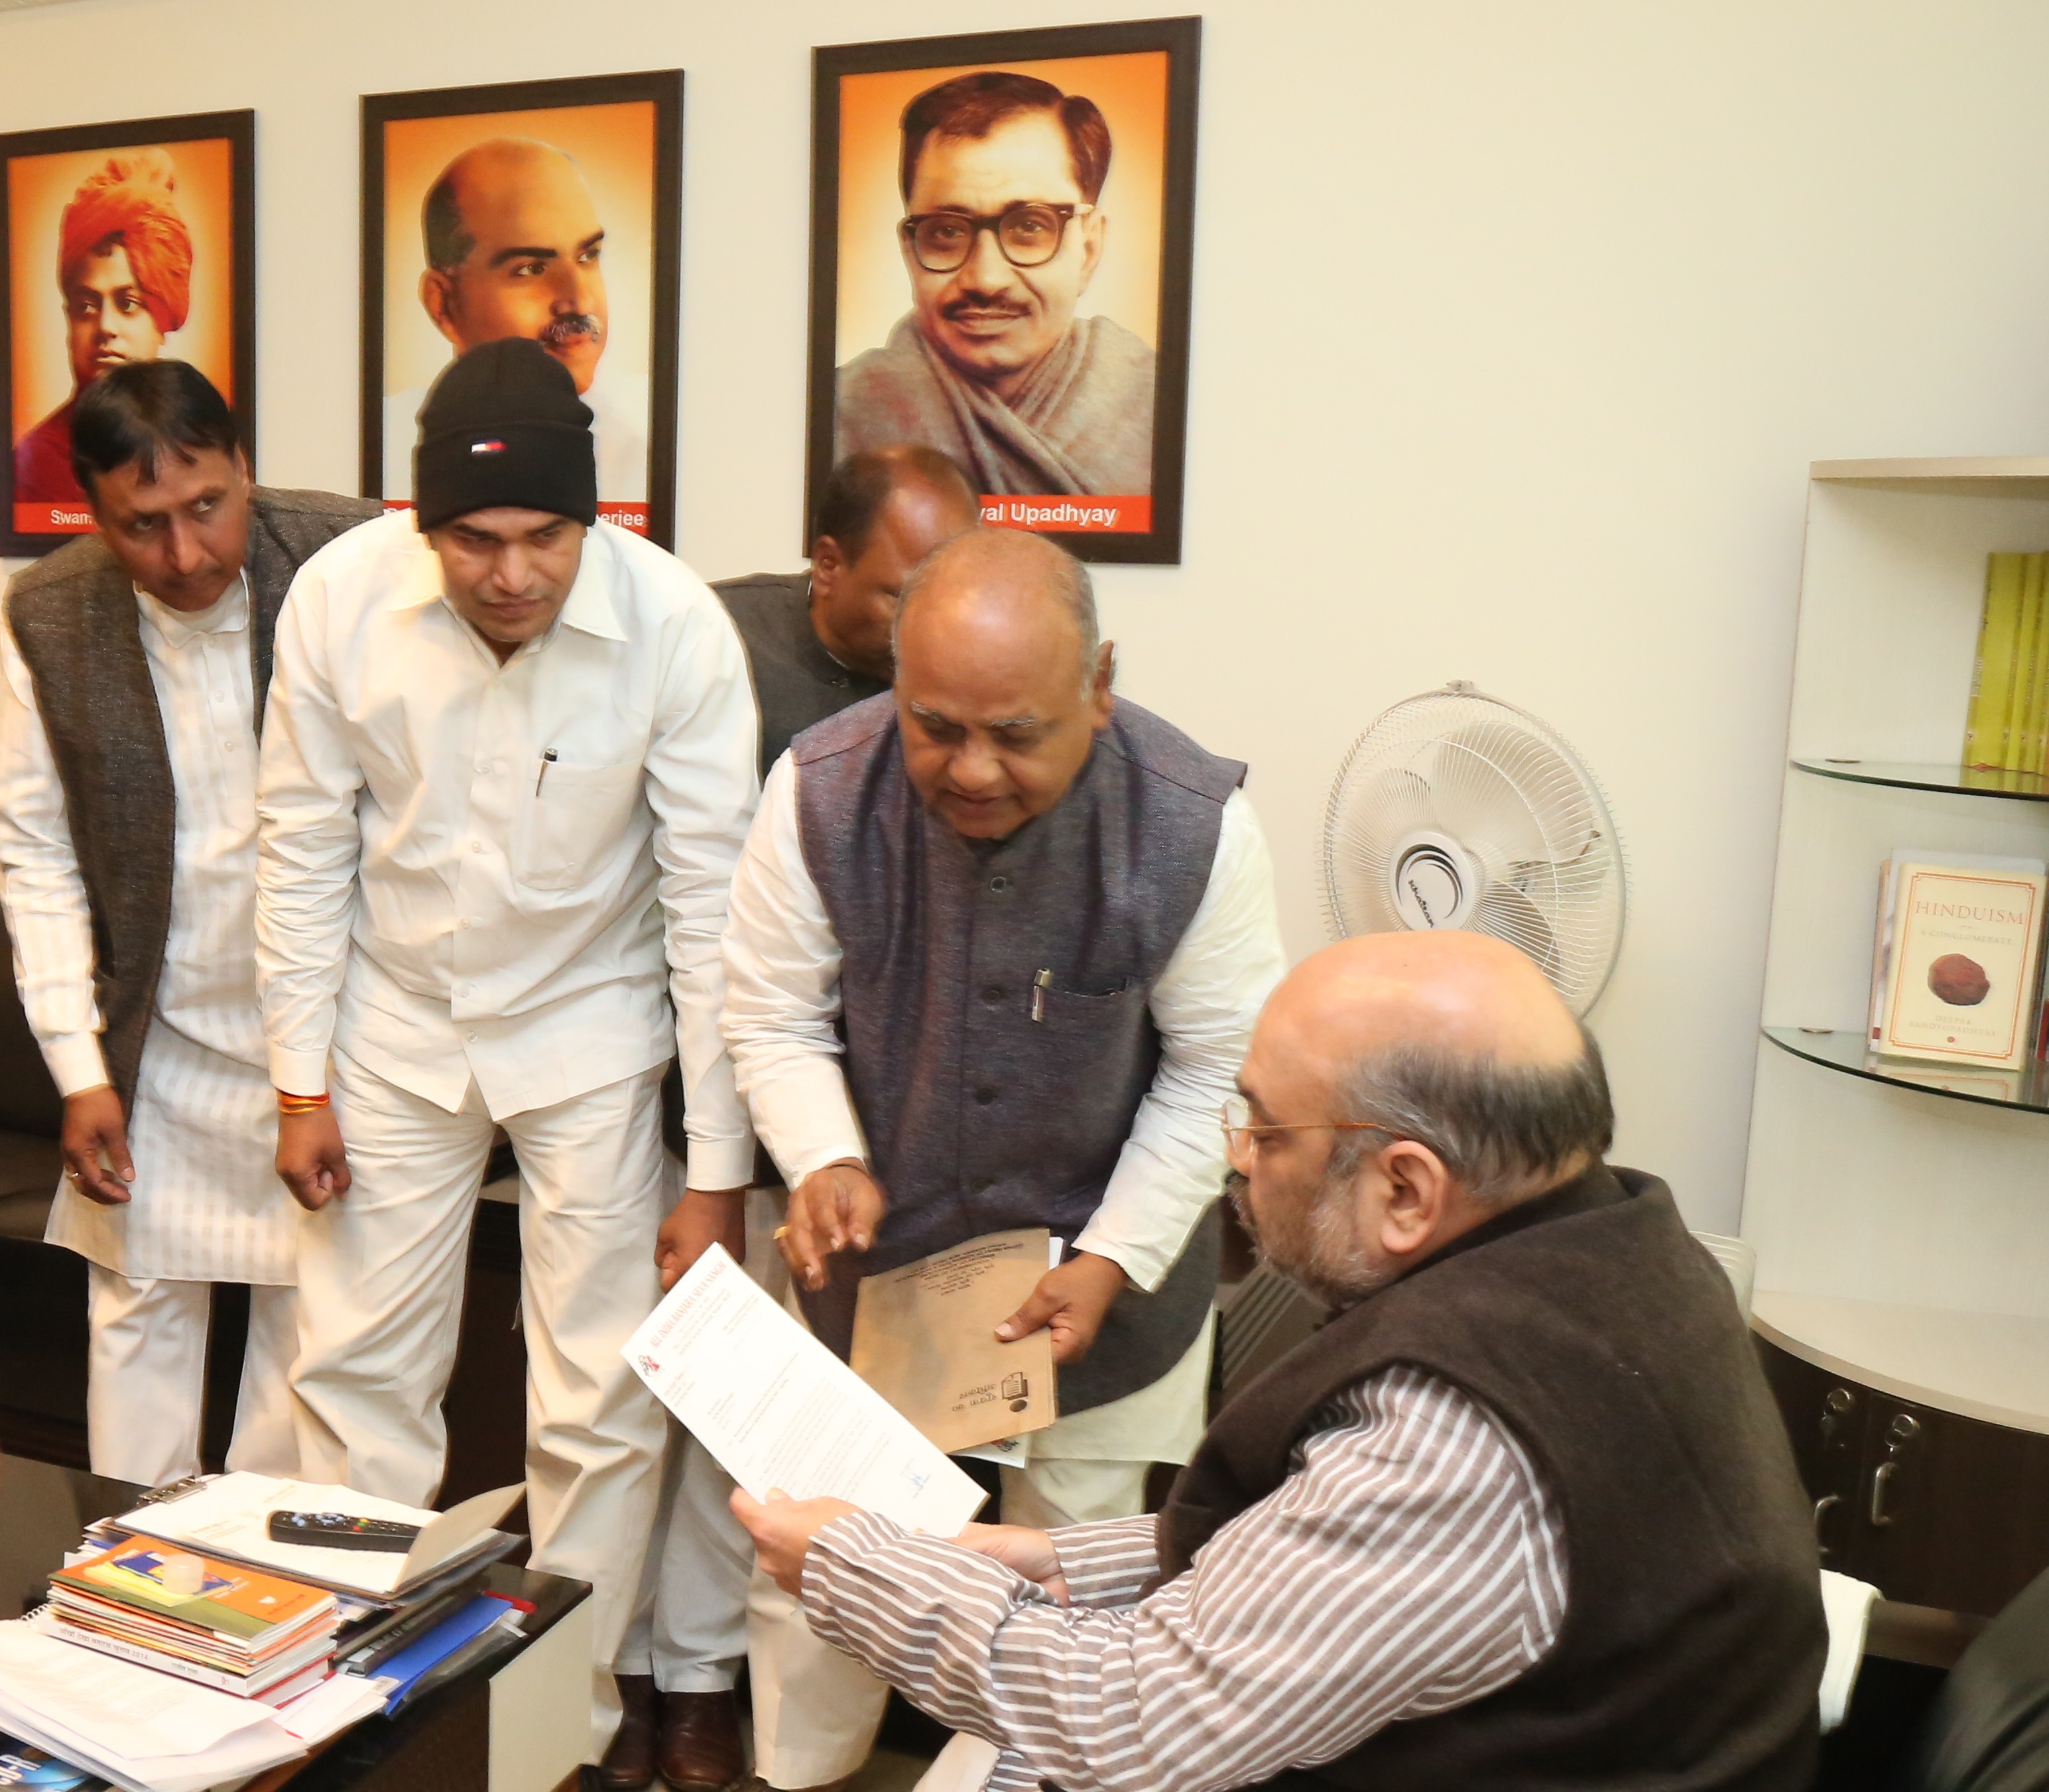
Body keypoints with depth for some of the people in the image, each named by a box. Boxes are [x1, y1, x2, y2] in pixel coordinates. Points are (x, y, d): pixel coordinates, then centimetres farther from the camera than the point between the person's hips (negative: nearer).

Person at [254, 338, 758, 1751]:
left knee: (602, 1407, 4)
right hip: (396, 1030, 2)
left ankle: (574, 1712, 27)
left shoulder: (677, 626, -22)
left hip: (590, 1034, -2)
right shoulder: (339, 598, -16)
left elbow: (709, 902, -16)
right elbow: (306, 848, -4)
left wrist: (717, 1169, -14)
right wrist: (302, 1082, -1)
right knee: (354, 1373, 12)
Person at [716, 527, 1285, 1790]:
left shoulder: (1195, 821, -24)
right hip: (876, 1255, 2)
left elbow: (1216, 1071, -12)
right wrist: (824, 1163, -26)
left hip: (1103, 1262, -1)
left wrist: (1116, 1260, -18)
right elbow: (773, 1018, -8)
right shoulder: (819, 792, -20)